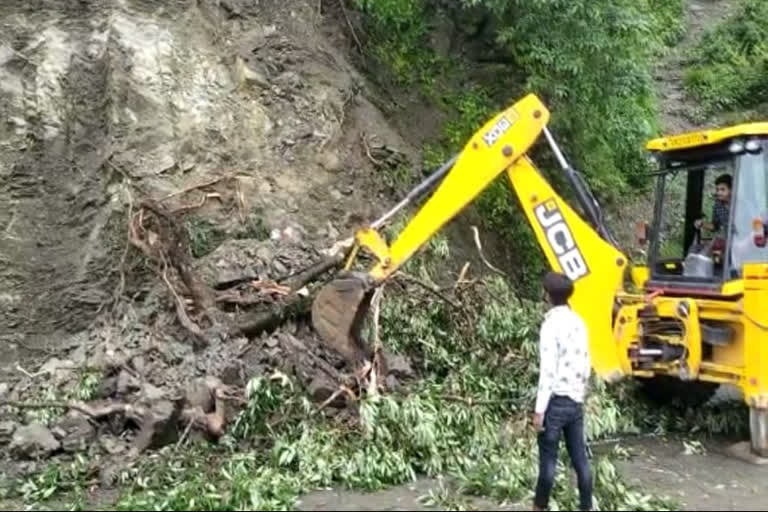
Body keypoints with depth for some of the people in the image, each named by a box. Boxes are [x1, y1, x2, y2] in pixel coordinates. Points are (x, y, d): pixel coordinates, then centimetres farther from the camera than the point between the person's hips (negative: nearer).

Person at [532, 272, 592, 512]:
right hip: (575, 401, 7)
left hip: (556, 401, -7)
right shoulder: (579, 323, 8)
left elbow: (547, 370, -18)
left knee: (548, 459, 4)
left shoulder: (551, 324, -15)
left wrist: (539, 409, -15)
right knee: (580, 458, 12)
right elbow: (586, 366, 12)